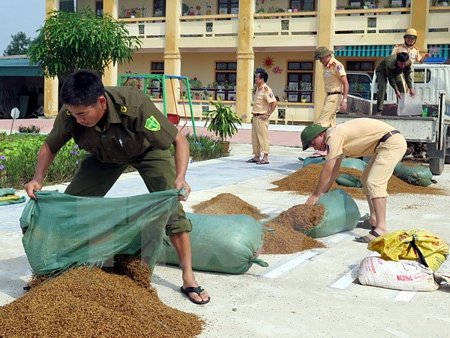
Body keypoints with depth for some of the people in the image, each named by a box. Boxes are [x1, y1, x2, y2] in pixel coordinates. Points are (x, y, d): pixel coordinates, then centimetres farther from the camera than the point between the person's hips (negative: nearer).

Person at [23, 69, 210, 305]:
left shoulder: (135, 106, -41)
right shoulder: (69, 115, -30)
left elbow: (179, 140, -33)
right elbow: (49, 146, -9)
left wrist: (180, 177, -49)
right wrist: (38, 179, -25)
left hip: (148, 150, -3)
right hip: (105, 155, 4)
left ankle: (188, 279, -7)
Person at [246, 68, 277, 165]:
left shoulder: (266, 89, -15)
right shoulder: (257, 89, 14)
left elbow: (274, 102, -22)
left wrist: (267, 114, -18)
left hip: (262, 118, -10)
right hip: (255, 117, 10)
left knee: (263, 137, -7)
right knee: (255, 138, 12)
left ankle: (265, 158, -5)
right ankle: (256, 157, 20)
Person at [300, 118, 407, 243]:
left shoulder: (333, 136, -14)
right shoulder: (338, 137, 15)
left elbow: (327, 171, -14)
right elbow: (334, 170, 21)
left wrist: (315, 196, -6)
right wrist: (323, 193, 21)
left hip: (392, 143, -11)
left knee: (374, 182, -18)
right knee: (366, 179, 20)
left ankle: (381, 229, -23)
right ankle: (374, 220, 23)